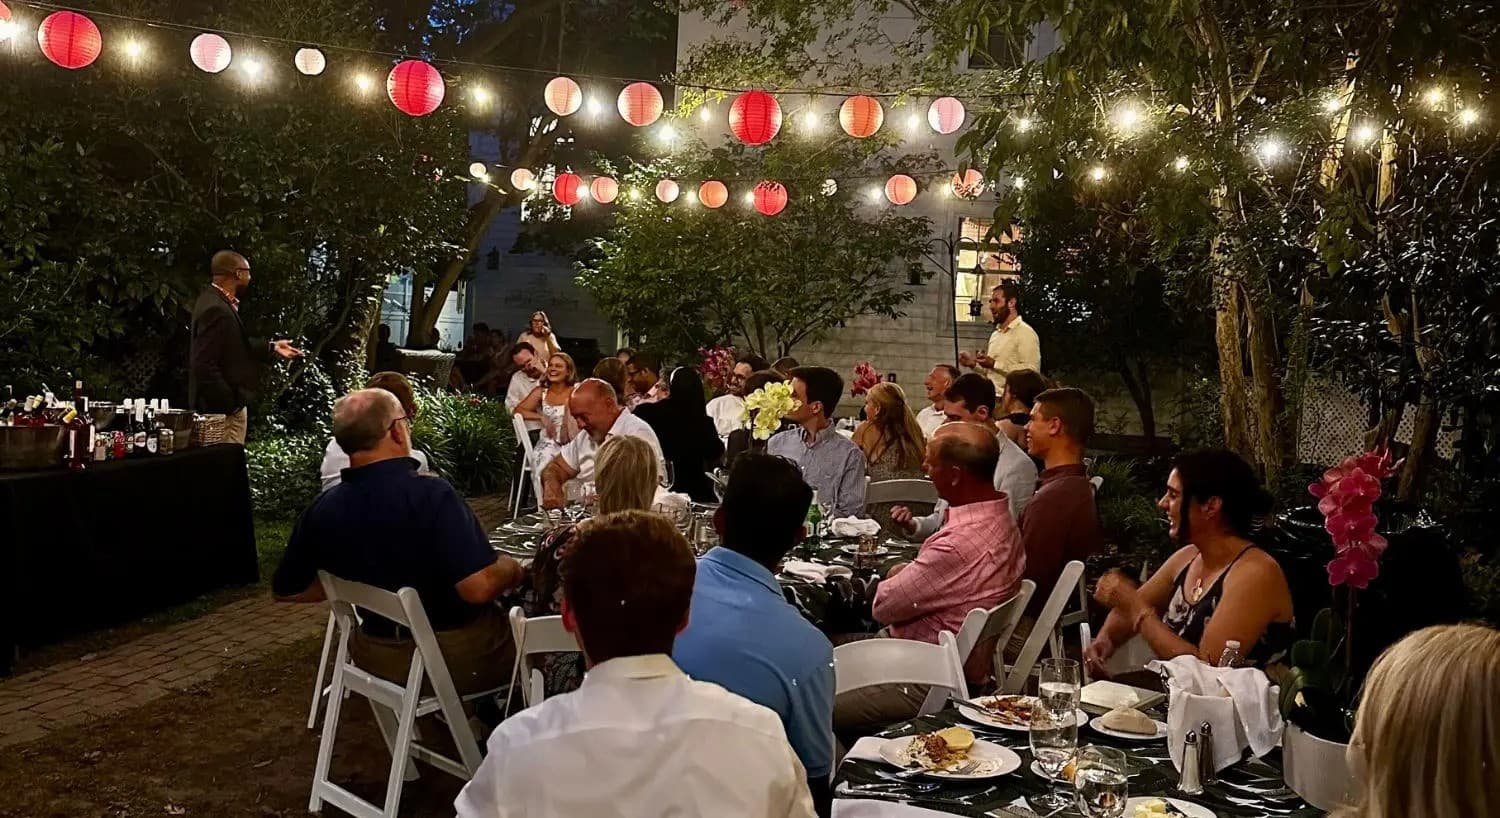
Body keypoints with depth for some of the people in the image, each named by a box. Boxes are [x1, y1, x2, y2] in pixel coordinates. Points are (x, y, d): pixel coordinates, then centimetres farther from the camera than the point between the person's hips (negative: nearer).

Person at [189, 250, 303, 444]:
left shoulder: (215, 300, 8)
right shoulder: (216, 310, -23)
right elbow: (204, 365, -25)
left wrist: (271, 348, 15)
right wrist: (230, 404, -21)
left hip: (229, 405, 10)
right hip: (223, 409, -10)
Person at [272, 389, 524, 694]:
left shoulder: (322, 509, -9)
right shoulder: (430, 494, -27)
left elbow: (286, 589, 6)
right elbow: (478, 587, -32)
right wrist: (513, 569, -10)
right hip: (458, 655, -6)